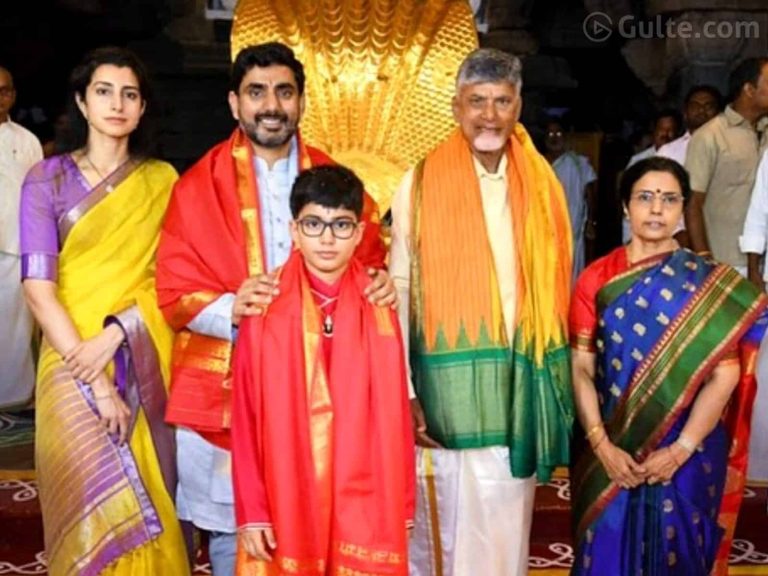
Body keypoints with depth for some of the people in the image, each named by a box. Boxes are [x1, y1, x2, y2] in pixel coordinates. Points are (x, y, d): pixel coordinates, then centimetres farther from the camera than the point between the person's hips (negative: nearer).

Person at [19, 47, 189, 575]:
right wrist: (95, 383, -15)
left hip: (145, 364, 2)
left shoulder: (161, 180, 5)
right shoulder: (47, 179, -2)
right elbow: (38, 287, -8)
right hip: (73, 366, -2)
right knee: (96, 511, -4)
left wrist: (114, 335, -15)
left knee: (144, 509, 8)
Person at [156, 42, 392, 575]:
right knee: (234, 532, 7)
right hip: (226, 390, -2)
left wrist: (381, 283, -9)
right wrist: (230, 308, -22)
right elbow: (175, 293, -2)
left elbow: (368, 256, 14)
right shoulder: (199, 186, 1)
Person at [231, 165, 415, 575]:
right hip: (286, 499, -1)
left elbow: (395, 412, 2)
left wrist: (402, 503, 5)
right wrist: (251, 509, -5)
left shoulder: (380, 309, -1)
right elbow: (245, 416, -3)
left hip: (365, 502, 1)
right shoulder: (265, 310, -5)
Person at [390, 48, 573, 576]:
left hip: (524, 379, 4)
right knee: (459, 527, 5)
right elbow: (399, 289, -6)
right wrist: (403, 391, -10)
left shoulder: (541, 183, 7)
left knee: (508, 524, 14)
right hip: (453, 380, -3)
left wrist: (556, 381, 7)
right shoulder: (422, 184, -5)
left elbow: (552, 285, 10)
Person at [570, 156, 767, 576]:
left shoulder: (709, 283, -3)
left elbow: (725, 374, -8)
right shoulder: (596, 279, -1)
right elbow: (580, 368, -5)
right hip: (609, 454, 1)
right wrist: (601, 445, -15)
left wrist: (681, 449, -15)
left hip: (686, 456, 0)